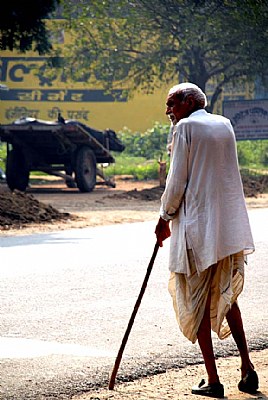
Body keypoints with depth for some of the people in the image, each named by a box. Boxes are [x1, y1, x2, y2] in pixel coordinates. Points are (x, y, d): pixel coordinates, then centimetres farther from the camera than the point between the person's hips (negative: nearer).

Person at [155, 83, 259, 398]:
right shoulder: (224, 125, 12)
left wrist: (165, 218, 3)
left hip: (197, 228, -7)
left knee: (197, 303, 2)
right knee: (226, 296, 20)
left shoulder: (185, 127, -7)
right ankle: (247, 368, 12)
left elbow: (178, 182, -10)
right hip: (231, 227, 7)